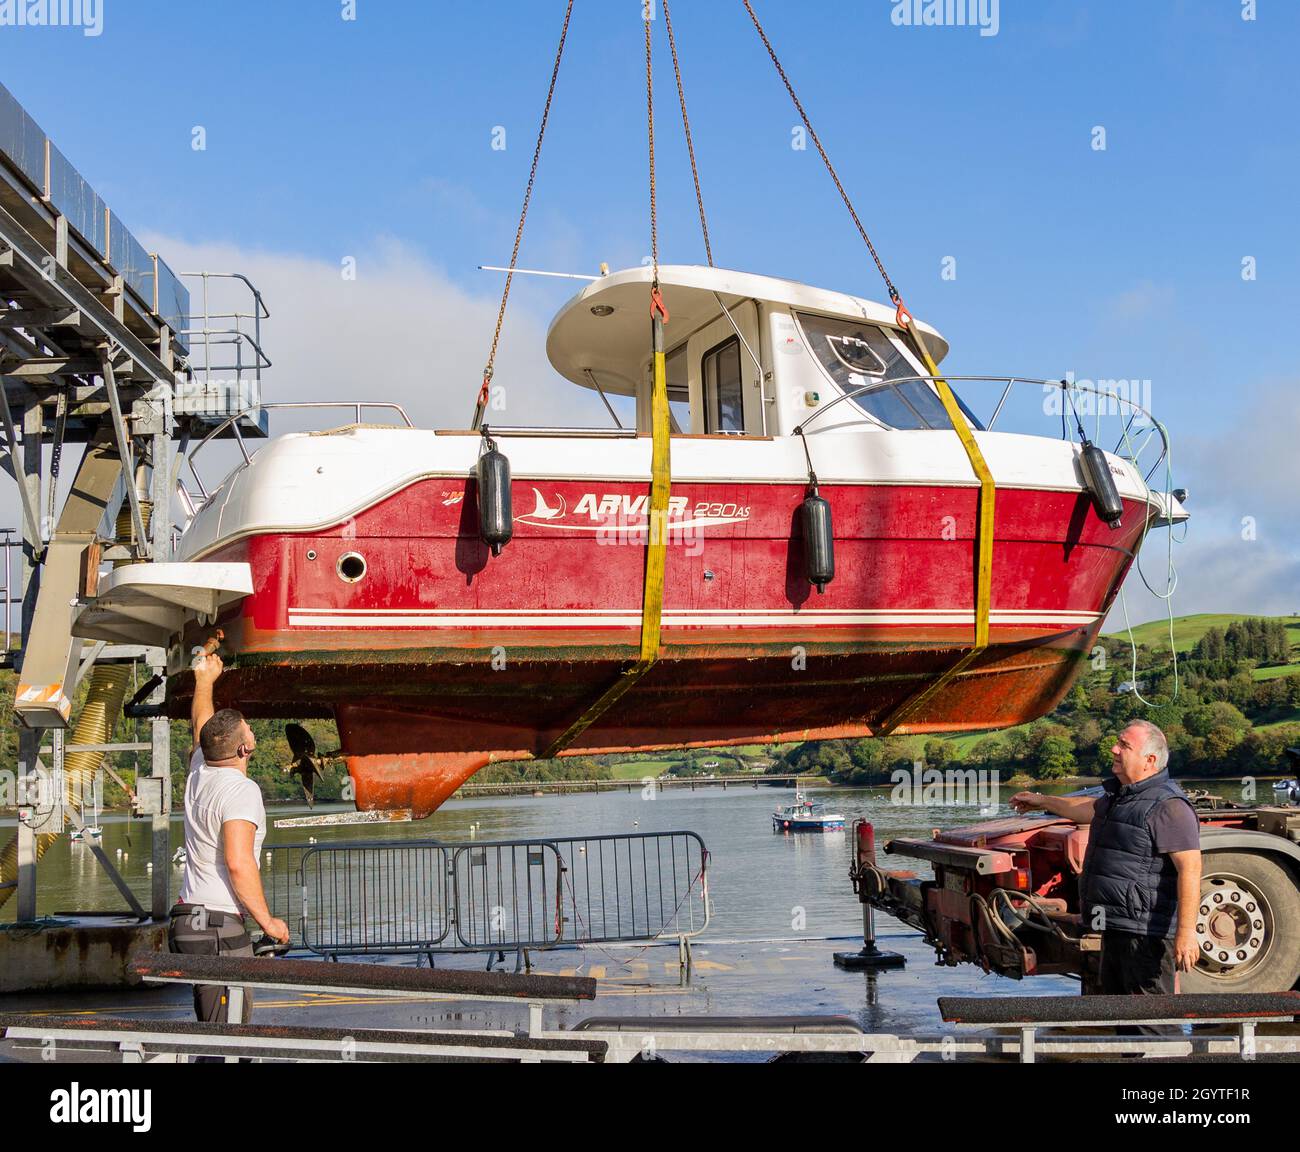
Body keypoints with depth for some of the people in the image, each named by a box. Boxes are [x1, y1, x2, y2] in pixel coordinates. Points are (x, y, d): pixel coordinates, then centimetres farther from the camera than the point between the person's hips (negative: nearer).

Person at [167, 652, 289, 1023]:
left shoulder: (199, 773, 10)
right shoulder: (242, 790, -14)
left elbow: (200, 727, 32)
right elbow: (238, 863, -24)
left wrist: (204, 679, 47)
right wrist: (267, 920, -16)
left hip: (188, 920, 9)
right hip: (220, 927, -9)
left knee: (214, 1030, 13)